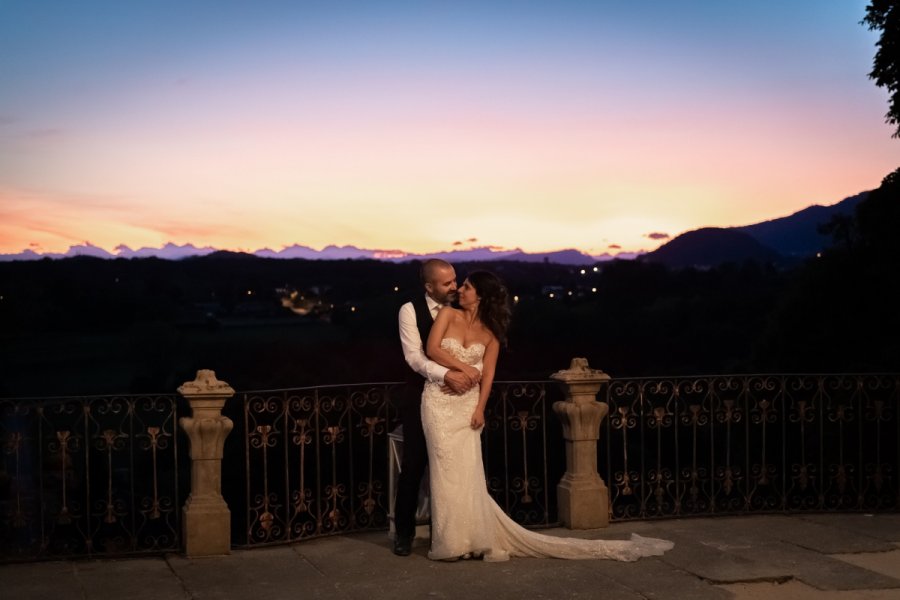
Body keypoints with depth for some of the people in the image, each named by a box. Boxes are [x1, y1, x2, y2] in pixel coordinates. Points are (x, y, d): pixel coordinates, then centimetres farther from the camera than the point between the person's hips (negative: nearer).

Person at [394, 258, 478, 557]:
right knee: (413, 465, 1)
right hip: (422, 397, -2)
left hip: (454, 398, 2)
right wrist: (446, 374, -30)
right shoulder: (410, 310, -7)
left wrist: (467, 375, -23)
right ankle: (404, 531, 15)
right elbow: (413, 356, -16)